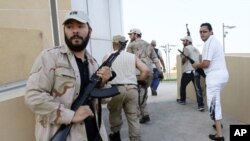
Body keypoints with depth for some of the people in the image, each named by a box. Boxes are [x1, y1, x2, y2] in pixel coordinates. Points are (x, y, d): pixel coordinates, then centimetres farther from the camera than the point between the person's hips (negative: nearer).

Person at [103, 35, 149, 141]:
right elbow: (146, 70, 3)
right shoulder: (133, 56, 13)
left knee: (115, 114, 20)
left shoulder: (108, 57, 8)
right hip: (132, 89, 2)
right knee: (133, 117, 8)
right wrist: (138, 80, 16)